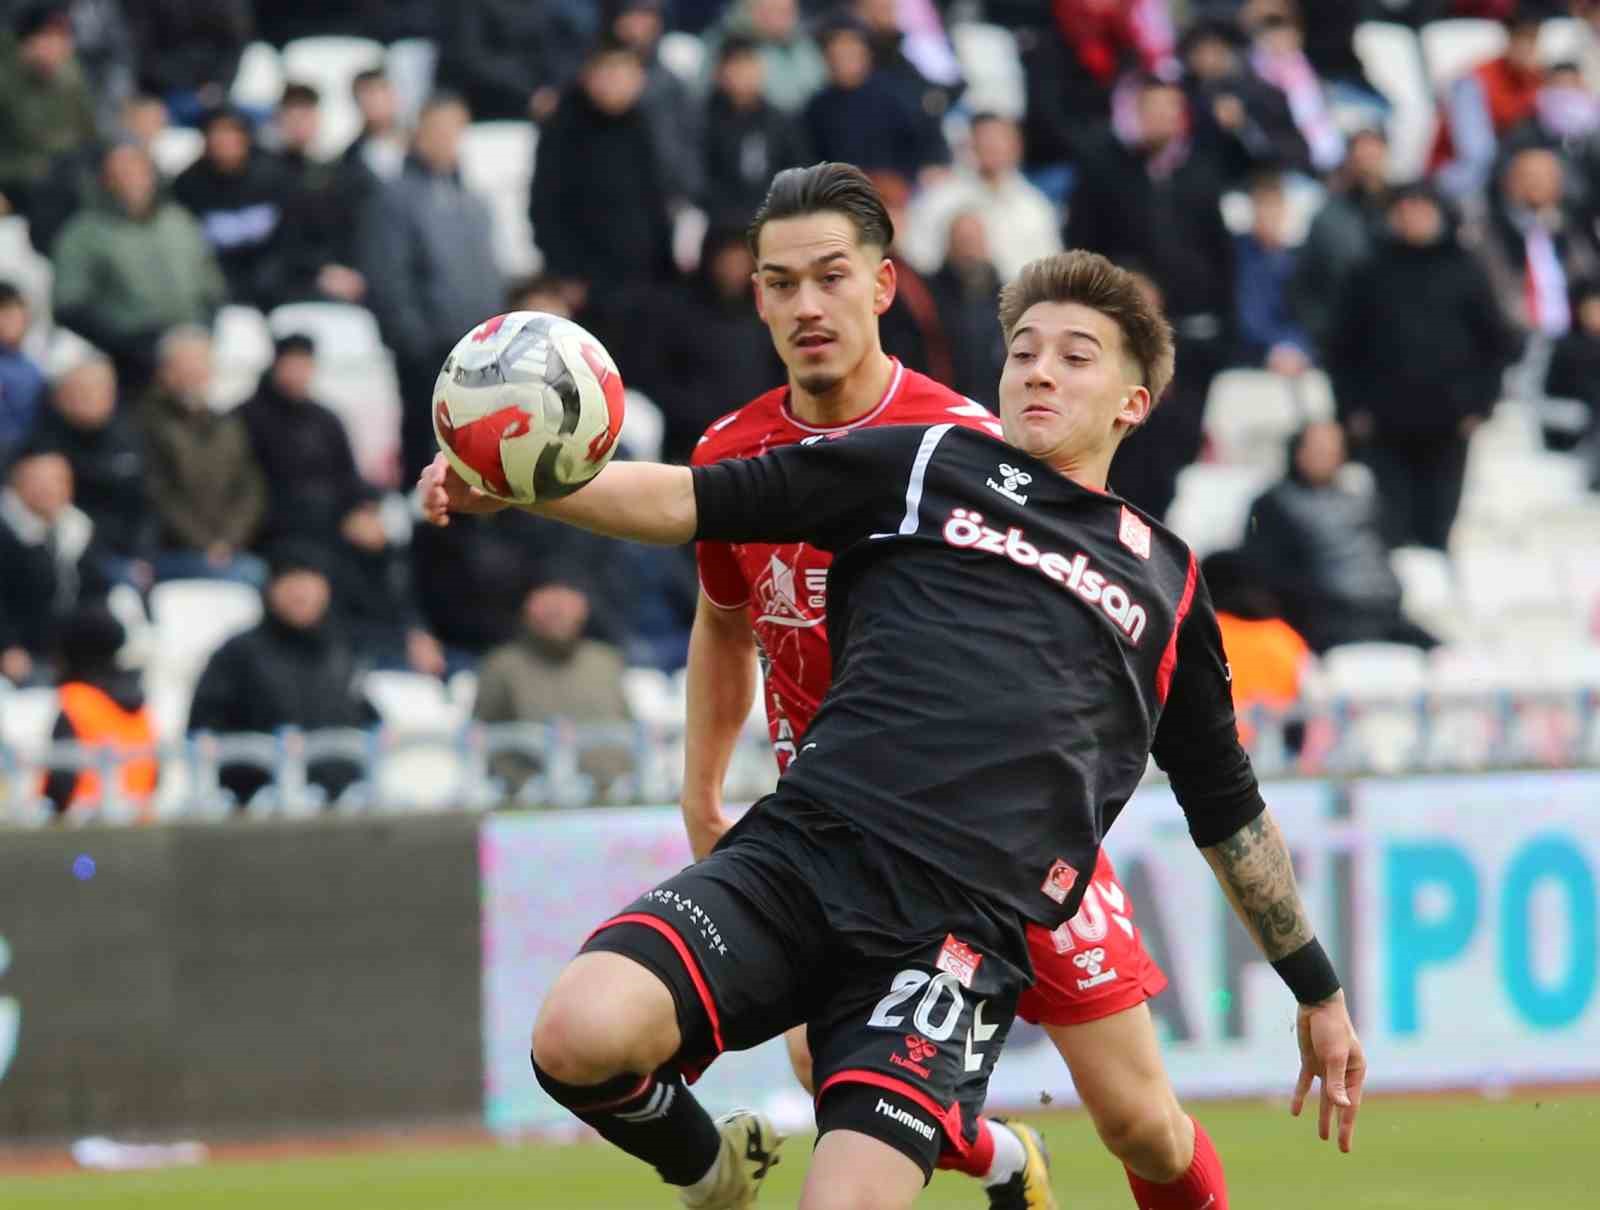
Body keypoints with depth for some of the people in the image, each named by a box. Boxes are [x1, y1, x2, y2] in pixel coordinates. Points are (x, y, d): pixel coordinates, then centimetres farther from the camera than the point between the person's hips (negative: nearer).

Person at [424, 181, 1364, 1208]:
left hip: (961, 928, 0)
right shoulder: (927, 465, 17)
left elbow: (1231, 812, 33)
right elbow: (690, 504, 9)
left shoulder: (1167, 581, 24)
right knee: (580, 1039, -24)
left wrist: (1319, 991, 36)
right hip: (801, 850, 0)